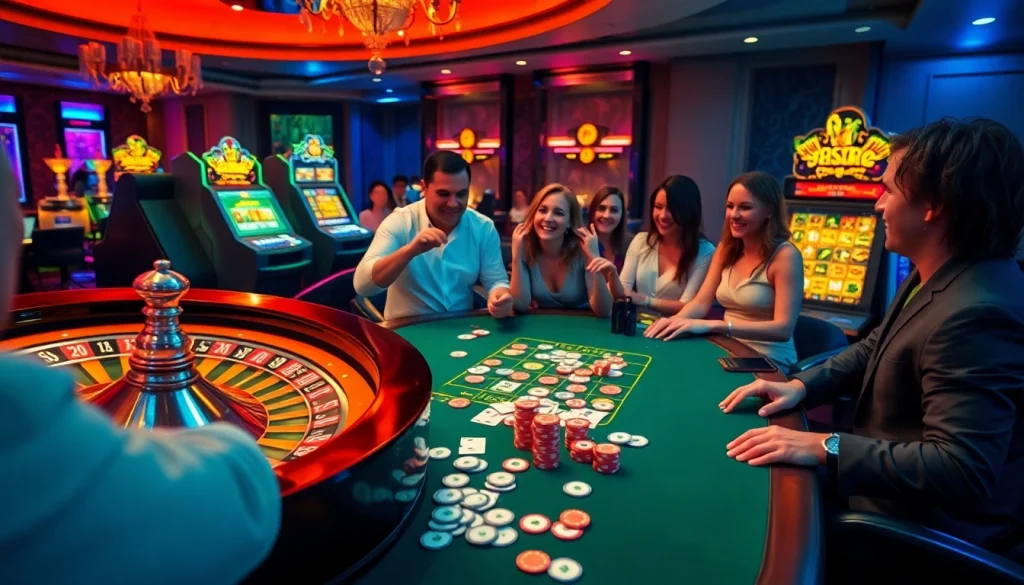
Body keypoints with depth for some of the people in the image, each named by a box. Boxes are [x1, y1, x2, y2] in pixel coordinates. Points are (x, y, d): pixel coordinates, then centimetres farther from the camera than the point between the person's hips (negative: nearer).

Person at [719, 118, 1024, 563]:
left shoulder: (977, 313, -32)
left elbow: (962, 472, -36)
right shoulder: (933, 276, 2)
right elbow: (875, 349, 14)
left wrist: (826, 448, -33)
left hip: (927, 534, -9)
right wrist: (801, 385, -1)